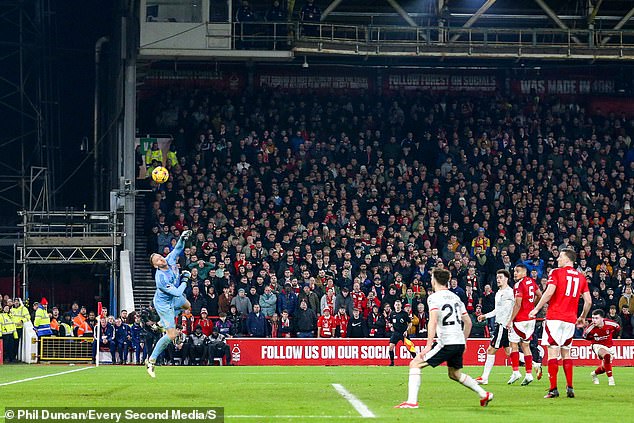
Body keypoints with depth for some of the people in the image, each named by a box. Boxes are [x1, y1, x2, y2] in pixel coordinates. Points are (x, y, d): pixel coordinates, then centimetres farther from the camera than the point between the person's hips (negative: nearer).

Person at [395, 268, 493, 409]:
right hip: (459, 343, 8)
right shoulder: (455, 297, 17)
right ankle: (484, 394, 30)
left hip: (446, 343, -8)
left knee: (415, 364, -3)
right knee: (454, 374, 29)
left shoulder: (434, 297, -6)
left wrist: (428, 345, -21)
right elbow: (468, 322, 20)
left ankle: (412, 401, -16)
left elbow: (433, 321, -19)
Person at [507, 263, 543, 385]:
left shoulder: (519, 285, -15)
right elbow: (539, 295, 20)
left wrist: (511, 320, -15)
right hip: (531, 318, 7)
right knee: (525, 345, 11)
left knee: (513, 343, 3)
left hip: (520, 319, -7)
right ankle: (529, 374, 8)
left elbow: (518, 304, -18)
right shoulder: (531, 281, 8)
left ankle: (516, 371, -3)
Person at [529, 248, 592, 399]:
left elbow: (549, 292, -15)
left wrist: (536, 309, -8)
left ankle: (553, 389, -9)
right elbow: (588, 301, 11)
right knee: (566, 352, 14)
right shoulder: (581, 277, 12)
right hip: (570, 319, 5)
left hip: (555, 318, -5)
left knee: (553, 352, -5)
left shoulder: (556, 273, -2)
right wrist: (582, 318, 25)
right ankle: (570, 388, 8)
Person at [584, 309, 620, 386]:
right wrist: (594, 339, -5)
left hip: (609, 345, 3)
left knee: (604, 367, 9)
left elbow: (617, 328, 1)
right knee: (606, 356, -34)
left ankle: (594, 373, 44)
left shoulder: (609, 324, -24)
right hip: (598, 345, -3)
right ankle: (610, 379, -27)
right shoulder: (591, 328, -25)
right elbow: (585, 336, -2)